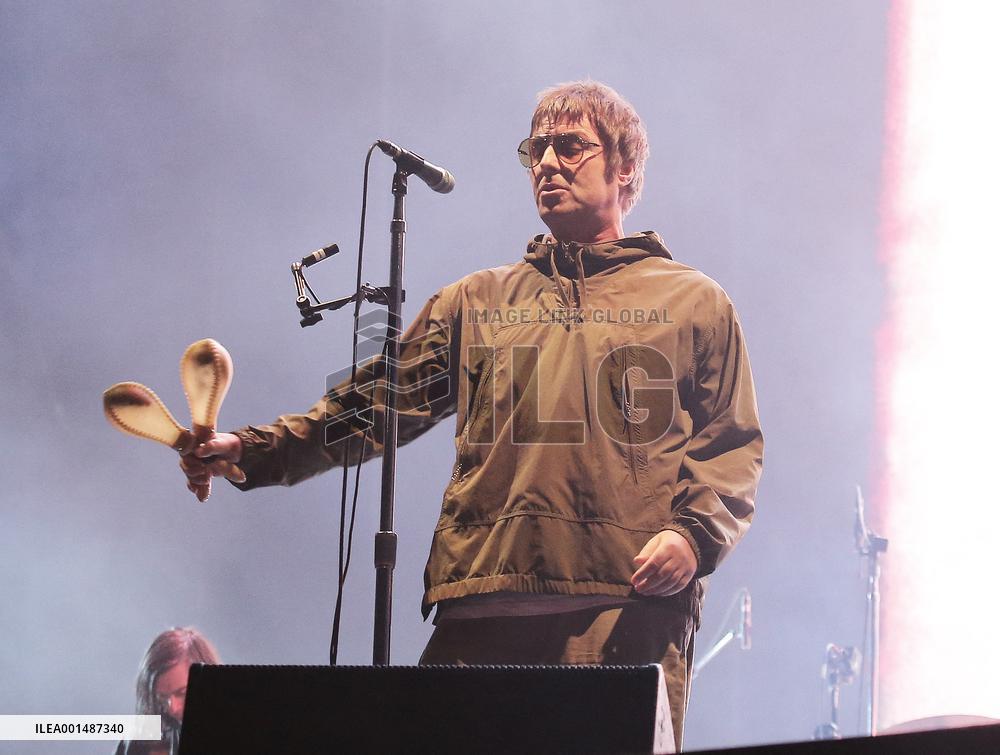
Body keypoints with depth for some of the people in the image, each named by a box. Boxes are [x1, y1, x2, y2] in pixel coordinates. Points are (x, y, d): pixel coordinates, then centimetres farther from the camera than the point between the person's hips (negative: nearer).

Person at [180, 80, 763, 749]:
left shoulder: (693, 303, 16)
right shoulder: (477, 301, 23)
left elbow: (736, 445, 10)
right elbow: (376, 404, 14)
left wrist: (693, 533, -10)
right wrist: (251, 449, 1)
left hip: (630, 612, -2)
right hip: (480, 609, 2)